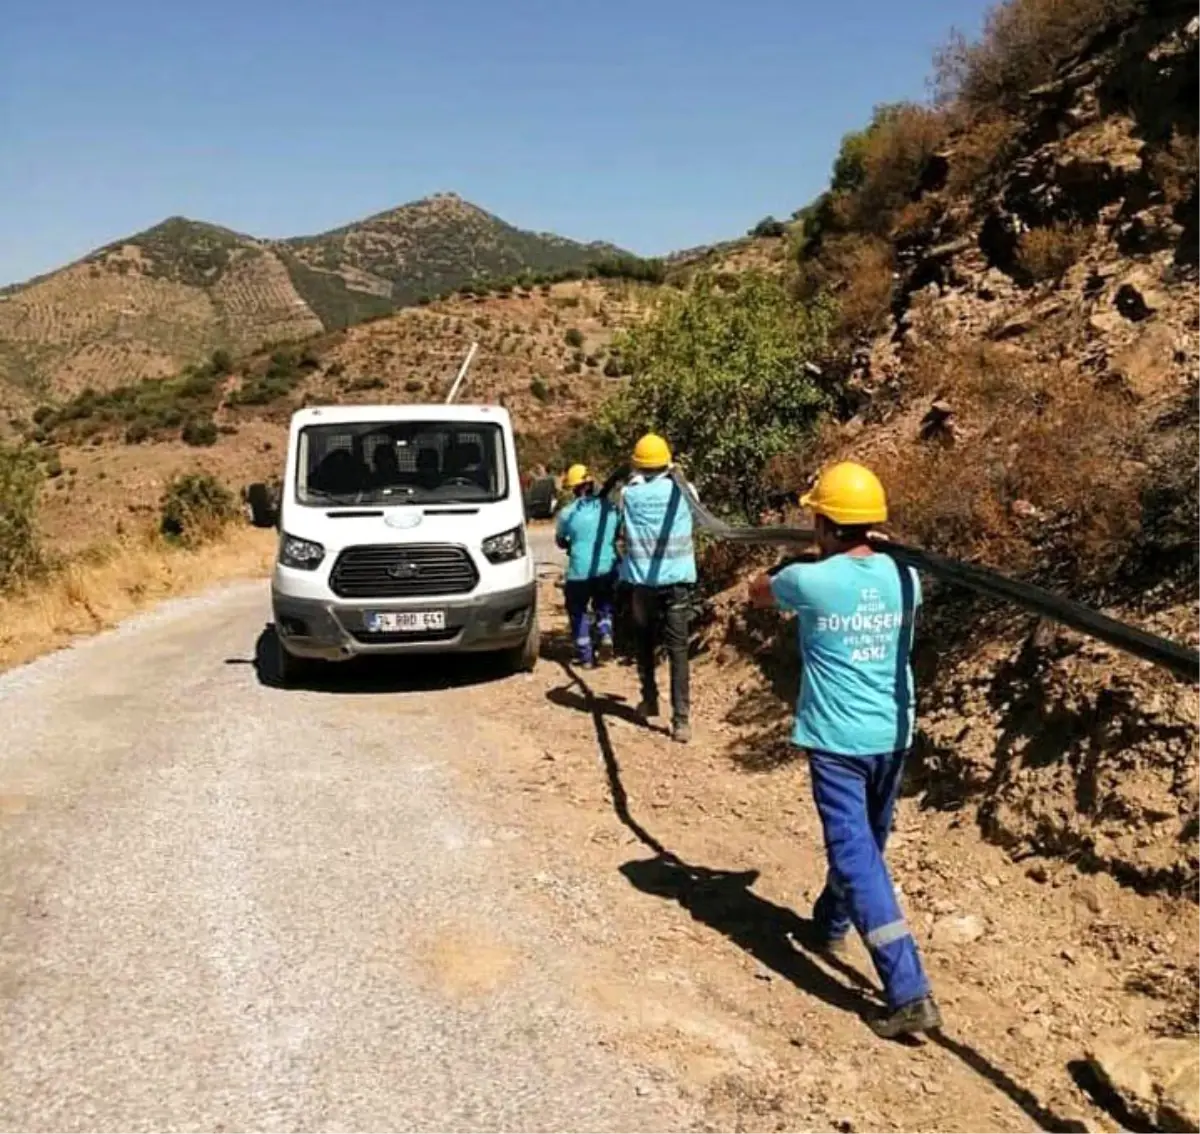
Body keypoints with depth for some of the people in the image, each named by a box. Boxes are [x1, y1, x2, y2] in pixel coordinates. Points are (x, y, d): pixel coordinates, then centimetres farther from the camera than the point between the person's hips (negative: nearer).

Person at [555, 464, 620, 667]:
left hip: (580, 570, -3)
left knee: (578, 611, 12)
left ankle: (585, 656, 10)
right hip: (607, 567, 3)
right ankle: (606, 635, -4)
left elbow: (560, 541, 8)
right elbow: (617, 535, 14)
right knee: (603, 605, 22)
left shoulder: (567, 513, -6)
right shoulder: (609, 507, 2)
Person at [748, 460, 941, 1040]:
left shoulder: (809, 581, -14)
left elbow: (757, 592, 8)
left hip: (837, 740, -6)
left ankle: (910, 993, -10)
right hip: (893, 736, 6)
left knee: (856, 857, -5)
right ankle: (829, 924, 48)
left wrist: (784, 572, 28)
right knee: (865, 841, 24)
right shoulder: (904, 576, -1)